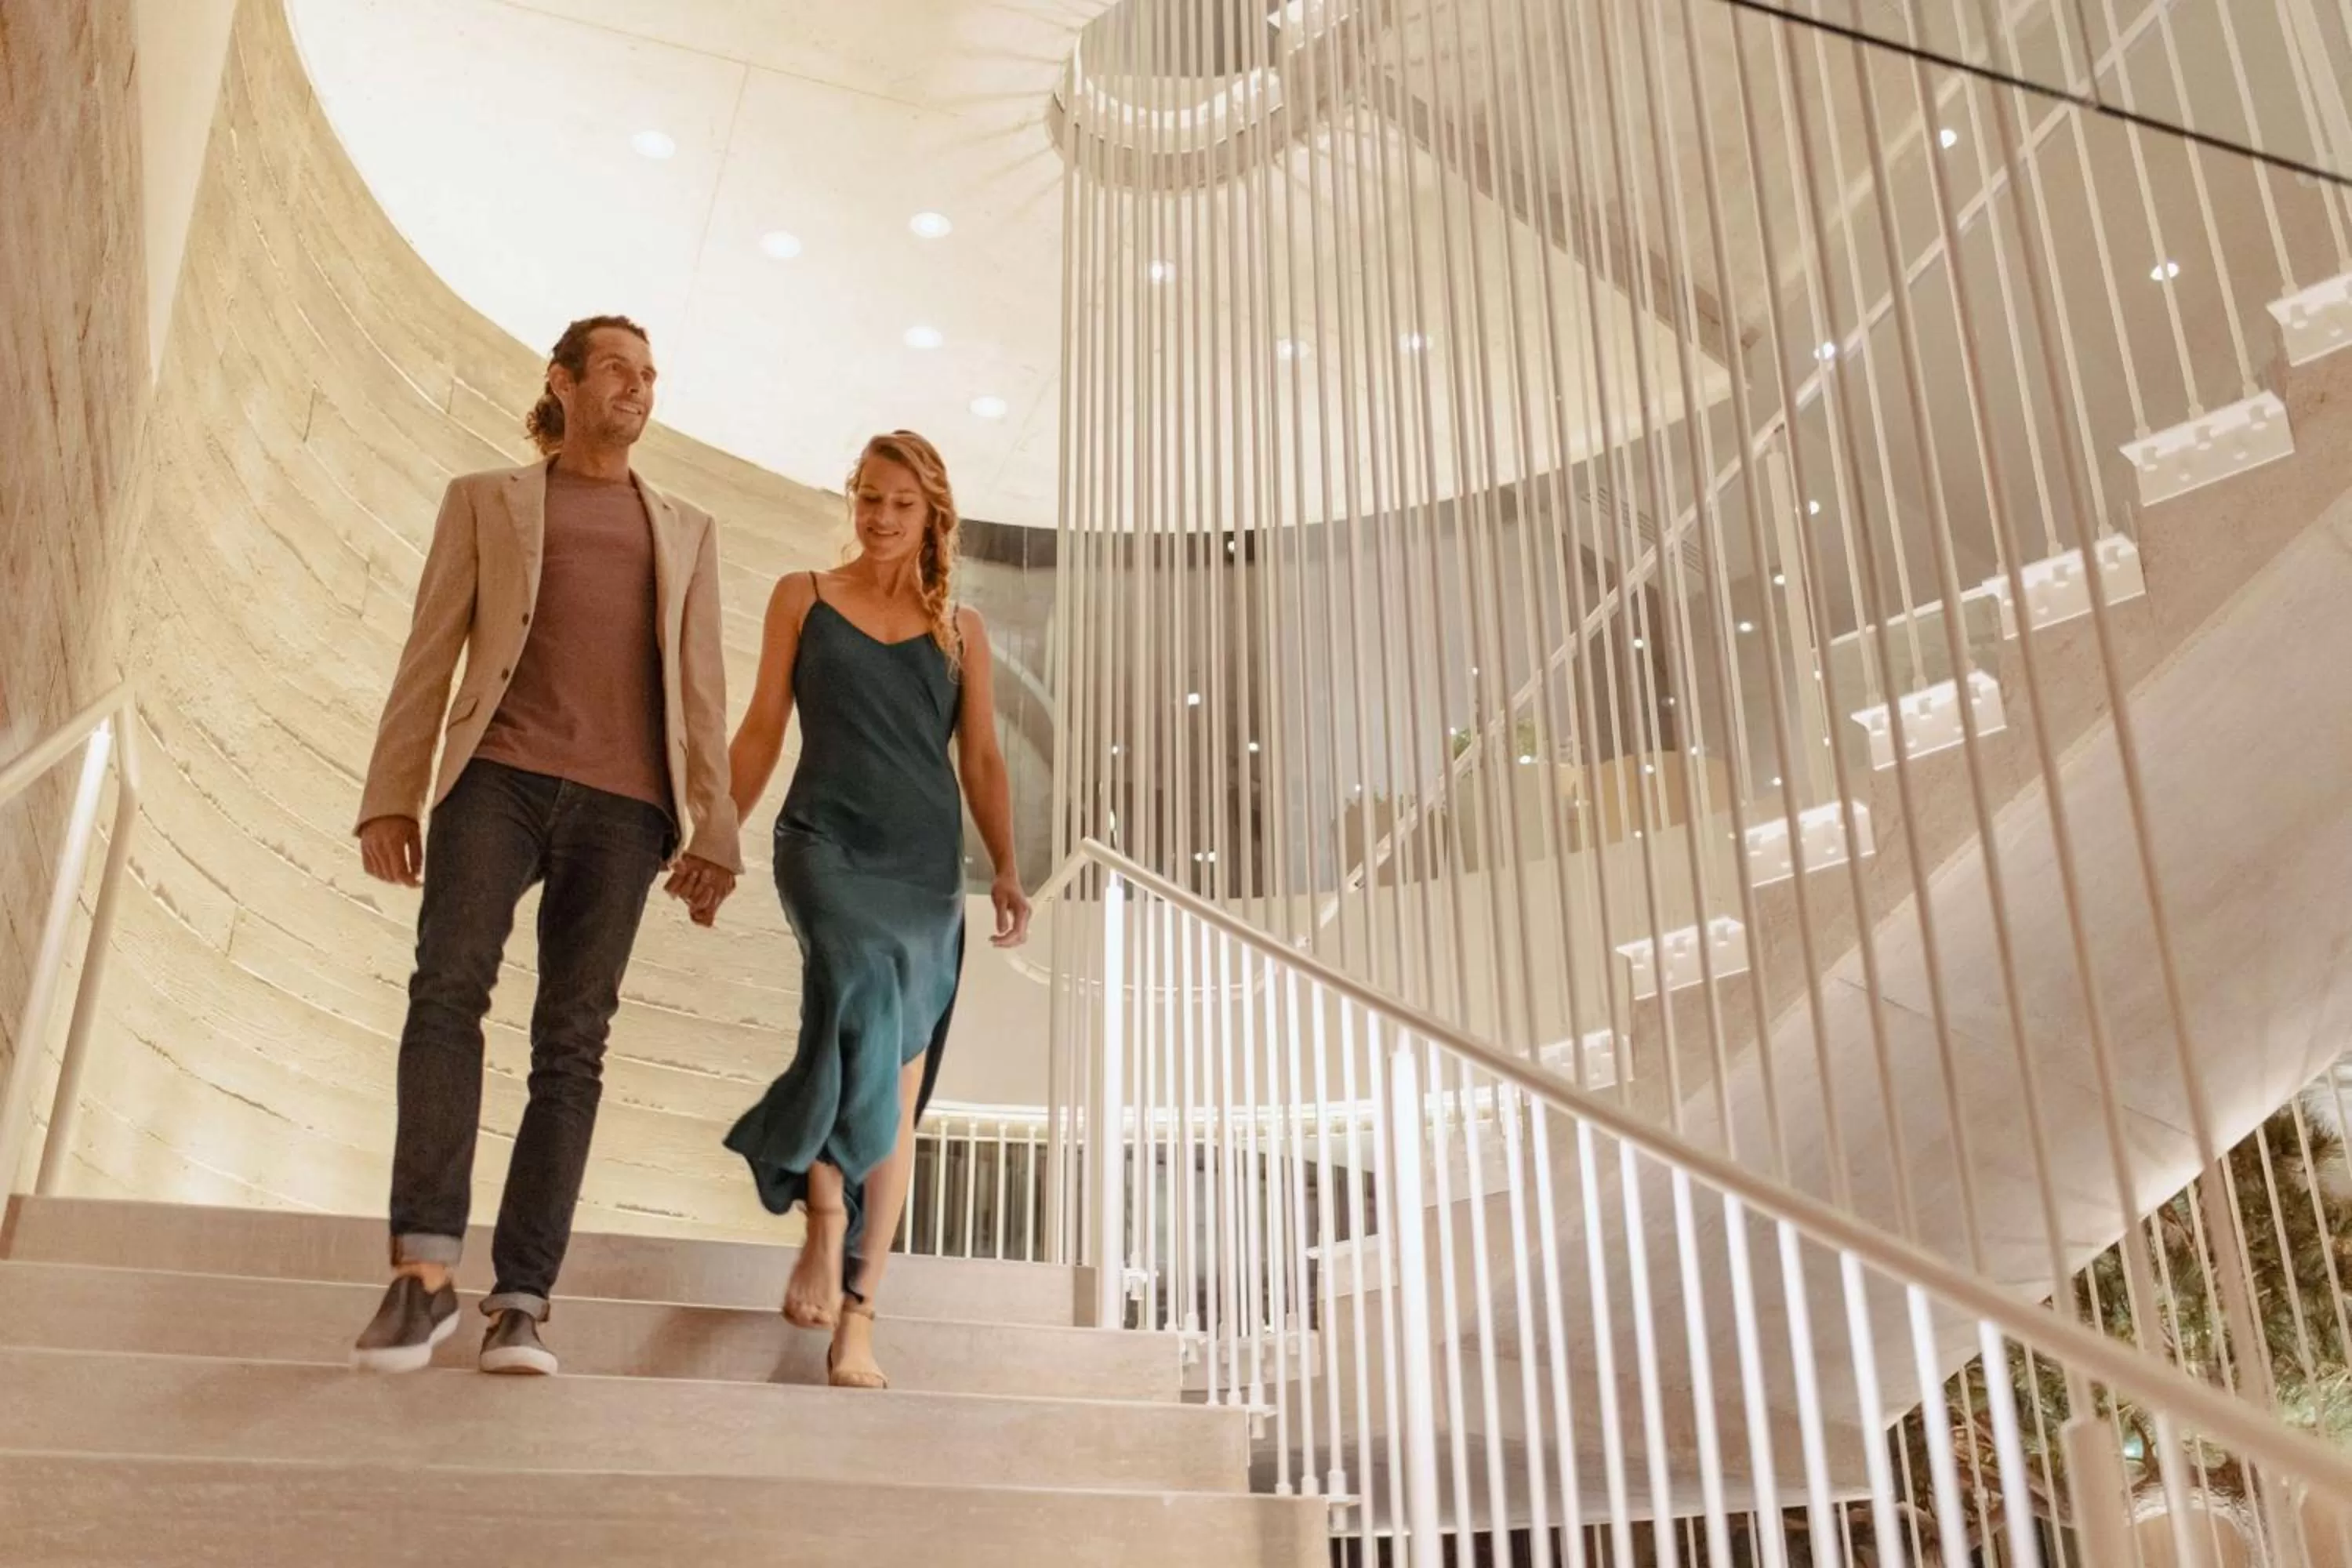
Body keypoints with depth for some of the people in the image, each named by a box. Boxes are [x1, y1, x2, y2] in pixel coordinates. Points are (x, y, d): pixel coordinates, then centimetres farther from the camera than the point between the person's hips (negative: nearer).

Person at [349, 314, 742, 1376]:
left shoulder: (686, 532, 24)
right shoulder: (487, 500, 19)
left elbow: (701, 689, 16)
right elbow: (430, 655, 11)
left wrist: (712, 835, 6)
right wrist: (391, 799, 1)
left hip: (620, 807, 1)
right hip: (500, 778, -1)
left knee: (572, 1042, -4)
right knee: (449, 987, -21)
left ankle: (520, 1304, -4)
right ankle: (424, 1268, -22)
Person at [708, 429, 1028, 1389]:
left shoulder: (960, 627, 14)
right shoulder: (803, 597, 11)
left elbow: (983, 760, 12)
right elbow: (762, 730, 10)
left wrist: (1006, 871, 0)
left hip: (927, 869, 2)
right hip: (827, 845, -2)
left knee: (898, 1095, -1)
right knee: (863, 999, -33)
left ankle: (856, 1320, 4)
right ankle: (824, 1231, -23)